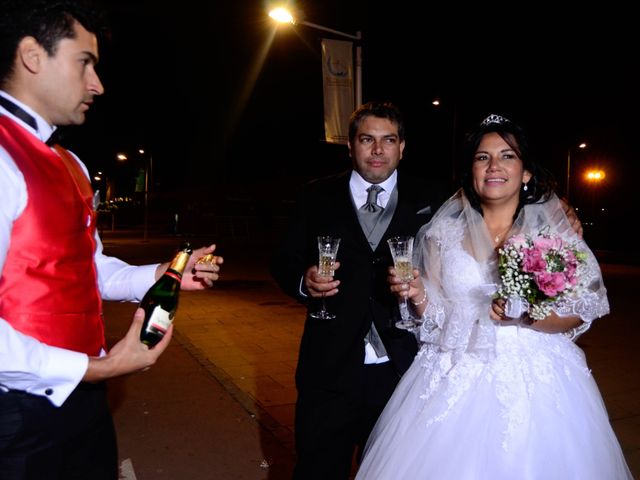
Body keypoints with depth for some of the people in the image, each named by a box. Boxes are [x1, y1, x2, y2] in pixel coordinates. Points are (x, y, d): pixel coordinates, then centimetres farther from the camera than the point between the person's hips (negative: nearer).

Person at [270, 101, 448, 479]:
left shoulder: (430, 202, 3)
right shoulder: (317, 198, 5)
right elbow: (284, 261, 5)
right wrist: (303, 280, -15)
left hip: (401, 372, 1)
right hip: (330, 372, 0)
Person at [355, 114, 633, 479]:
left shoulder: (555, 228, -2)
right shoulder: (444, 230, 1)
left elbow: (584, 310, -3)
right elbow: (433, 313, 5)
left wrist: (527, 317, -18)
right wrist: (417, 296, -15)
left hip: (536, 379, -1)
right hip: (455, 380, 1)